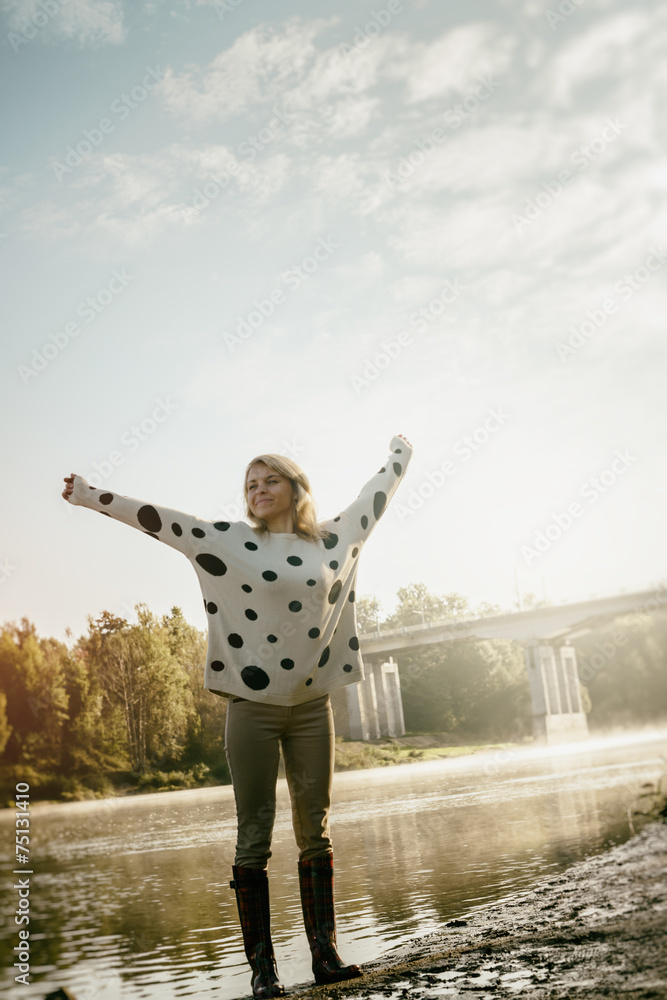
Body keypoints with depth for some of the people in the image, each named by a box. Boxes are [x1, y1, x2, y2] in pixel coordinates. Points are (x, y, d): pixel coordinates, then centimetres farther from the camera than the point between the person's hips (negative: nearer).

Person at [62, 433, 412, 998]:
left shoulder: (335, 540, 8)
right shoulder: (230, 541, 3)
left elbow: (375, 498, 23)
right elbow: (161, 521, -2)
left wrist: (400, 456, 37)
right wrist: (94, 497, -6)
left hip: (313, 705, 2)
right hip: (253, 707, -2)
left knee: (315, 830, 7)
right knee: (254, 836, 0)